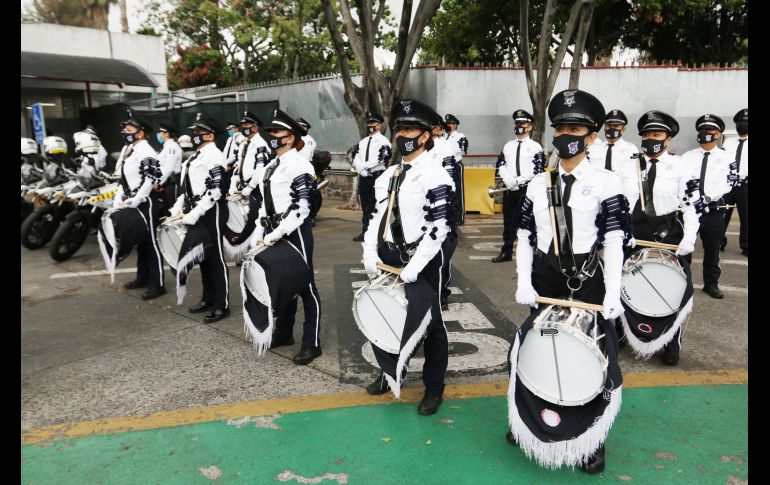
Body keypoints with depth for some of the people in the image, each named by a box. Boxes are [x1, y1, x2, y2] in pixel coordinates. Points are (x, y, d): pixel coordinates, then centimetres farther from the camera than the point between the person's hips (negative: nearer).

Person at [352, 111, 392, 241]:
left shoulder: (383, 142, -4)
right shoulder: (362, 142, 17)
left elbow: (380, 159, -16)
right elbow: (356, 159, 9)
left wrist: (363, 166, -11)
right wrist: (362, 171, -9)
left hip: (377, 177, -7)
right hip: (363, 177, 7)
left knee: (375, 206, -7)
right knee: (365, 205, 9)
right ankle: (365, 231, 15)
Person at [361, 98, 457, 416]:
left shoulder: (436, 177, -14)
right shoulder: (388, 176, 11)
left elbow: (439, 228, -19)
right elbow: (377, 216, 13)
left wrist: (414, 267, -22)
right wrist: (370, 252, -1)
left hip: (422, 262, -7)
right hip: (388, 258, 7)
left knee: (429, 324, 7)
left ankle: (434, 388, 24)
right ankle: (391, 373, 40)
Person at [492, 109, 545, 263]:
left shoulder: (535, 147, -3)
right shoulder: (508, 146, 14)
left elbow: (538, 170, -11)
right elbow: (500, 165, 10)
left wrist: (518, 180, -15)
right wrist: (508, 180, -9)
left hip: (527, 189, -5)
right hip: (509, 189, 5)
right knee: (508, 221, 10)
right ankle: (506, 252, 19)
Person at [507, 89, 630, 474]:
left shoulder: (605, 183, -5)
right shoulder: (538, 184, 5)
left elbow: (614, 242, -9)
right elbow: (525, 238, 4)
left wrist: (612, 293, -16)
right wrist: (523, 283, -7)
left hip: (587, 281, -3)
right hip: (544, 278, 3)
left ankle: (591, 440, 25)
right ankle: (533, 425, 35)